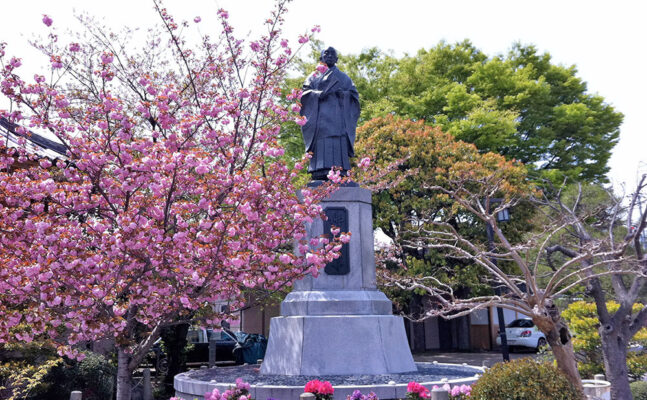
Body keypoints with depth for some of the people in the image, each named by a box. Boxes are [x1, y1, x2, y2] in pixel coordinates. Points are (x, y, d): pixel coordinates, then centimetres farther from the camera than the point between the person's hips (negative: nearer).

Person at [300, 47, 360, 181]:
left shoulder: (343, 77, 27)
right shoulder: (314, 77, 24)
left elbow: (354, 93, 15)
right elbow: (306, 92, 7)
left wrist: (343, 94, -5)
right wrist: (320, 94, -11)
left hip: (338, 117, 1)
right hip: (321, 116, 0)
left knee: (339, 144, -15)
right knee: (322, 144, -16)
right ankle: (321, 172, -25)